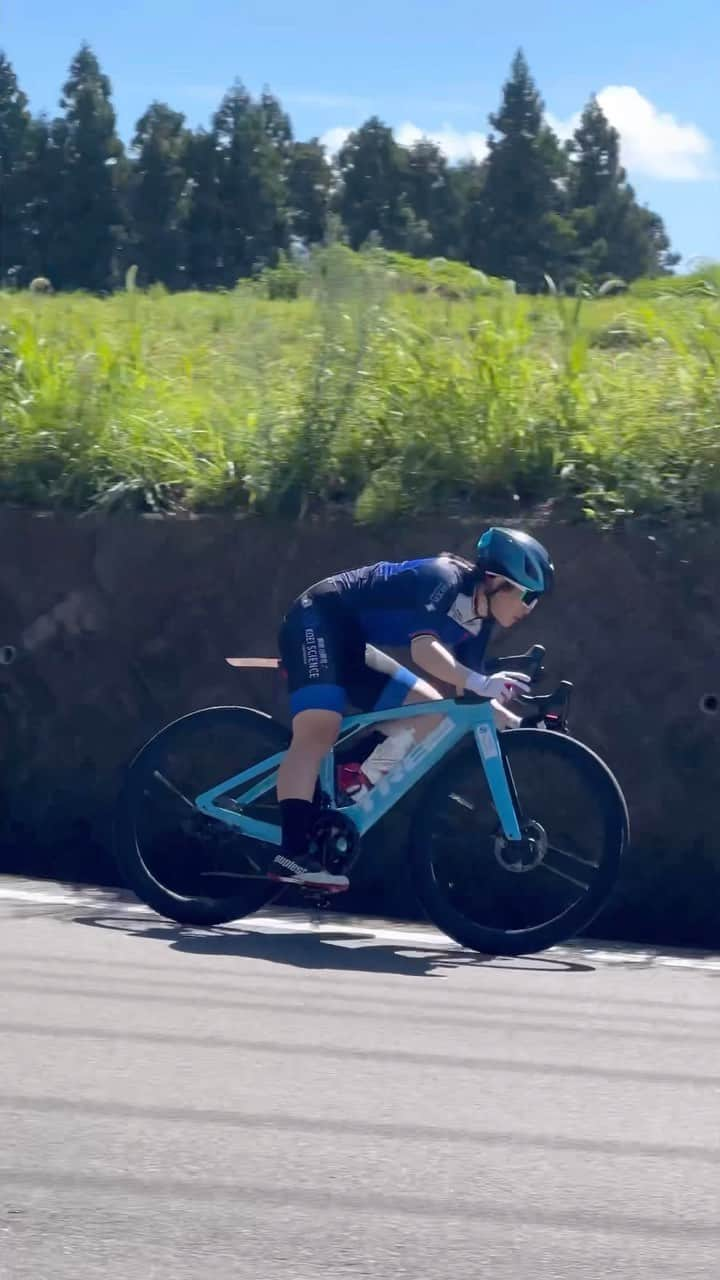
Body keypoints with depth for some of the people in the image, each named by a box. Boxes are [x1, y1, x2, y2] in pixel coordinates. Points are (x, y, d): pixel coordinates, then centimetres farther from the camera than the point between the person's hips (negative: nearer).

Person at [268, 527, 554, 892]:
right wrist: (482, 682, -46)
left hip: (354, 644, 10)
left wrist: (516, 723, -3)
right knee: (319, 731, -26)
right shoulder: (445, 578, -21)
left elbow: (467, 694, 8)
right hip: (319, 620, -10)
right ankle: (292, 854, -33)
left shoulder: (478, 621, 6)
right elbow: (424, 649, -35)